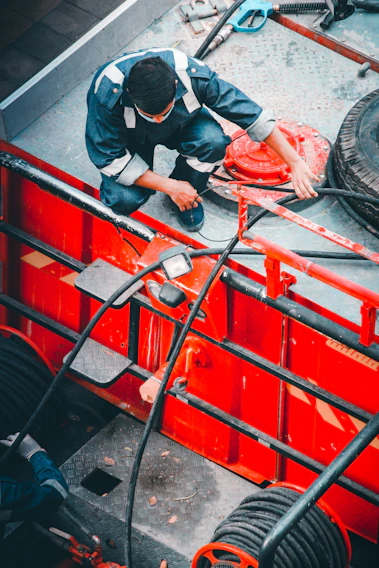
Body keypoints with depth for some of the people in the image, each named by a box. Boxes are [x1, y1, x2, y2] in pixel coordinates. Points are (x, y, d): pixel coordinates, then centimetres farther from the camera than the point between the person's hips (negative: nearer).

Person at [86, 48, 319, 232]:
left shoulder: (193, 75, -36)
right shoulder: (109, 92, -40)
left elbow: (251, 114, -27)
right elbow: (109, 157, -27)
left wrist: (295, 163, -30)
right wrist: (170, 187, -28)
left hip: (180, 125, 2)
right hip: (131, 138, -1)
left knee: (213, 140, -33)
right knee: (125, 200, -29)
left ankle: (189, 197, -1)